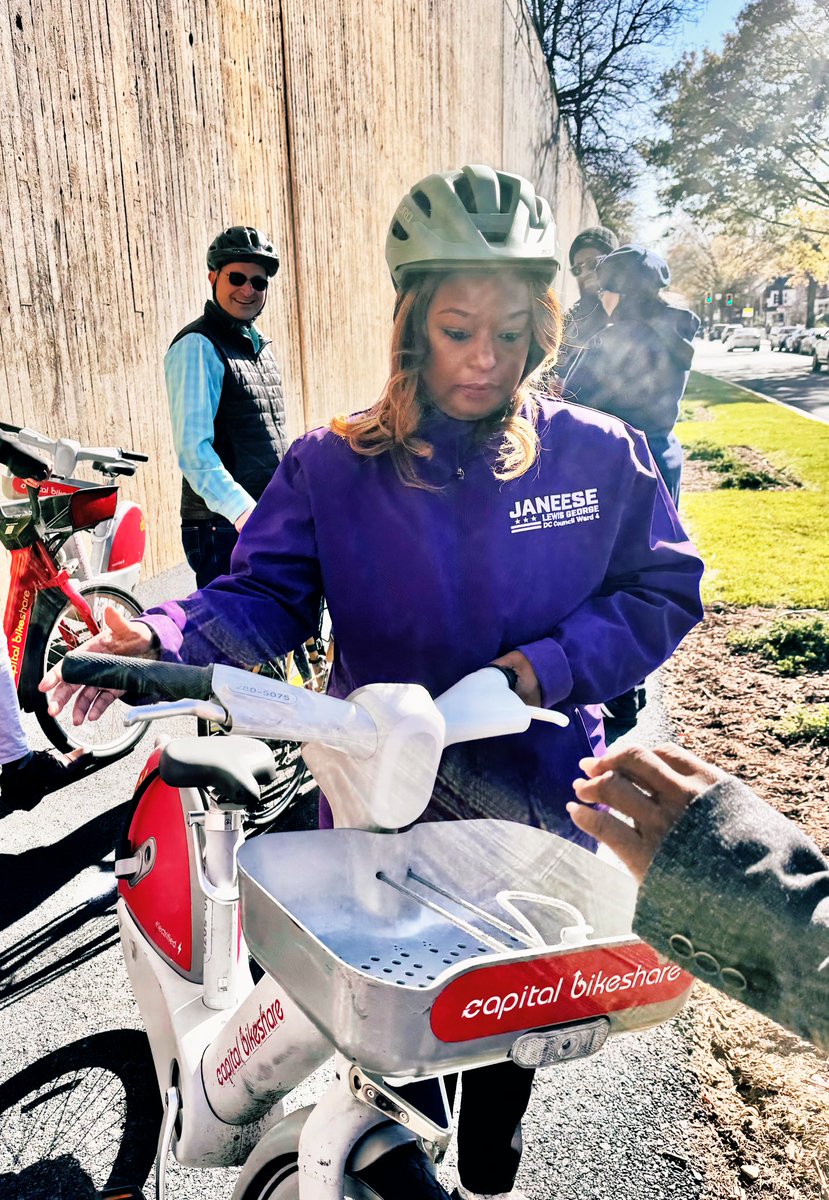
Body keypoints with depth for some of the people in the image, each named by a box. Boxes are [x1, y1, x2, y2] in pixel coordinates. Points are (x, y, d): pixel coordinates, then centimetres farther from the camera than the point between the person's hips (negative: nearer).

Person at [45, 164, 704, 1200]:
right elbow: (266, 593, -11)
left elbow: (662, 590, -1)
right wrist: (159, 643, -30)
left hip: (536, 801, 1)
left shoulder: (600, 456, -5)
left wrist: (549, 667, -15)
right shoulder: (333, 466, -6)